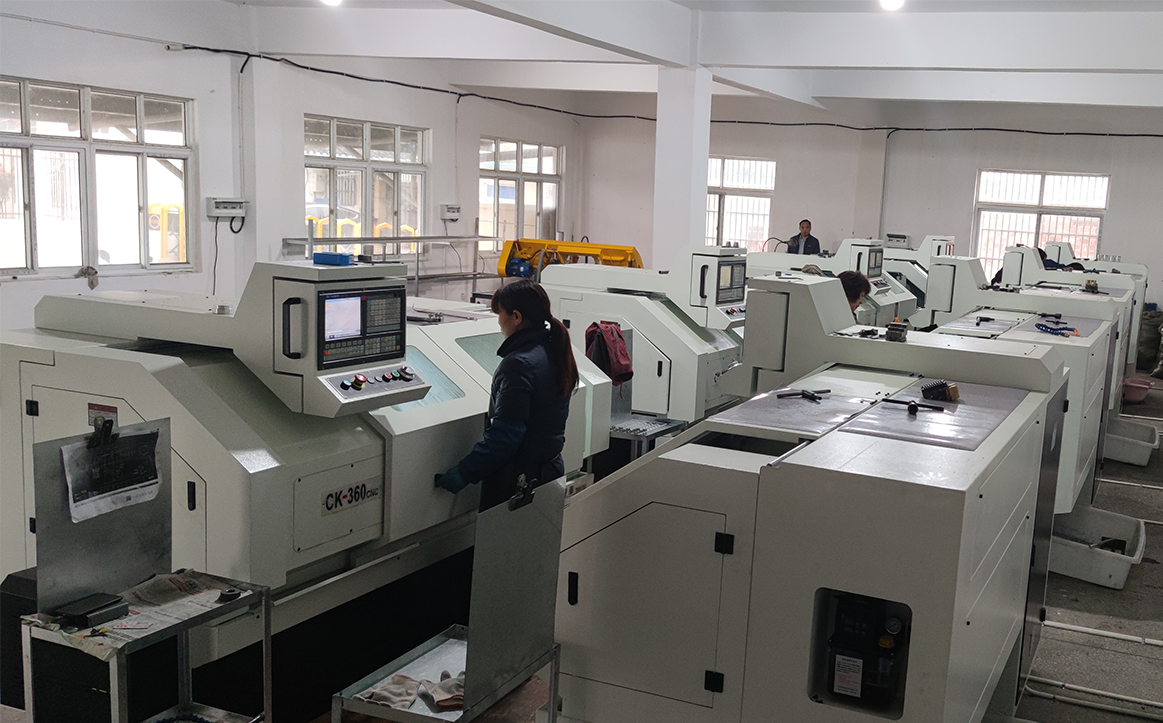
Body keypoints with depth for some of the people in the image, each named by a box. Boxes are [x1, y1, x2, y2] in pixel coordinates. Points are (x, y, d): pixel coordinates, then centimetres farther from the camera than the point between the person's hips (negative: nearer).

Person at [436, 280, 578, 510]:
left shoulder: (519, 364, -22)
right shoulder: (554, 352, 6)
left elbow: (505, 434, -24)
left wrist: (465, 472, -18)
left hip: (518, 476, -9)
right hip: (551, 468, 9)